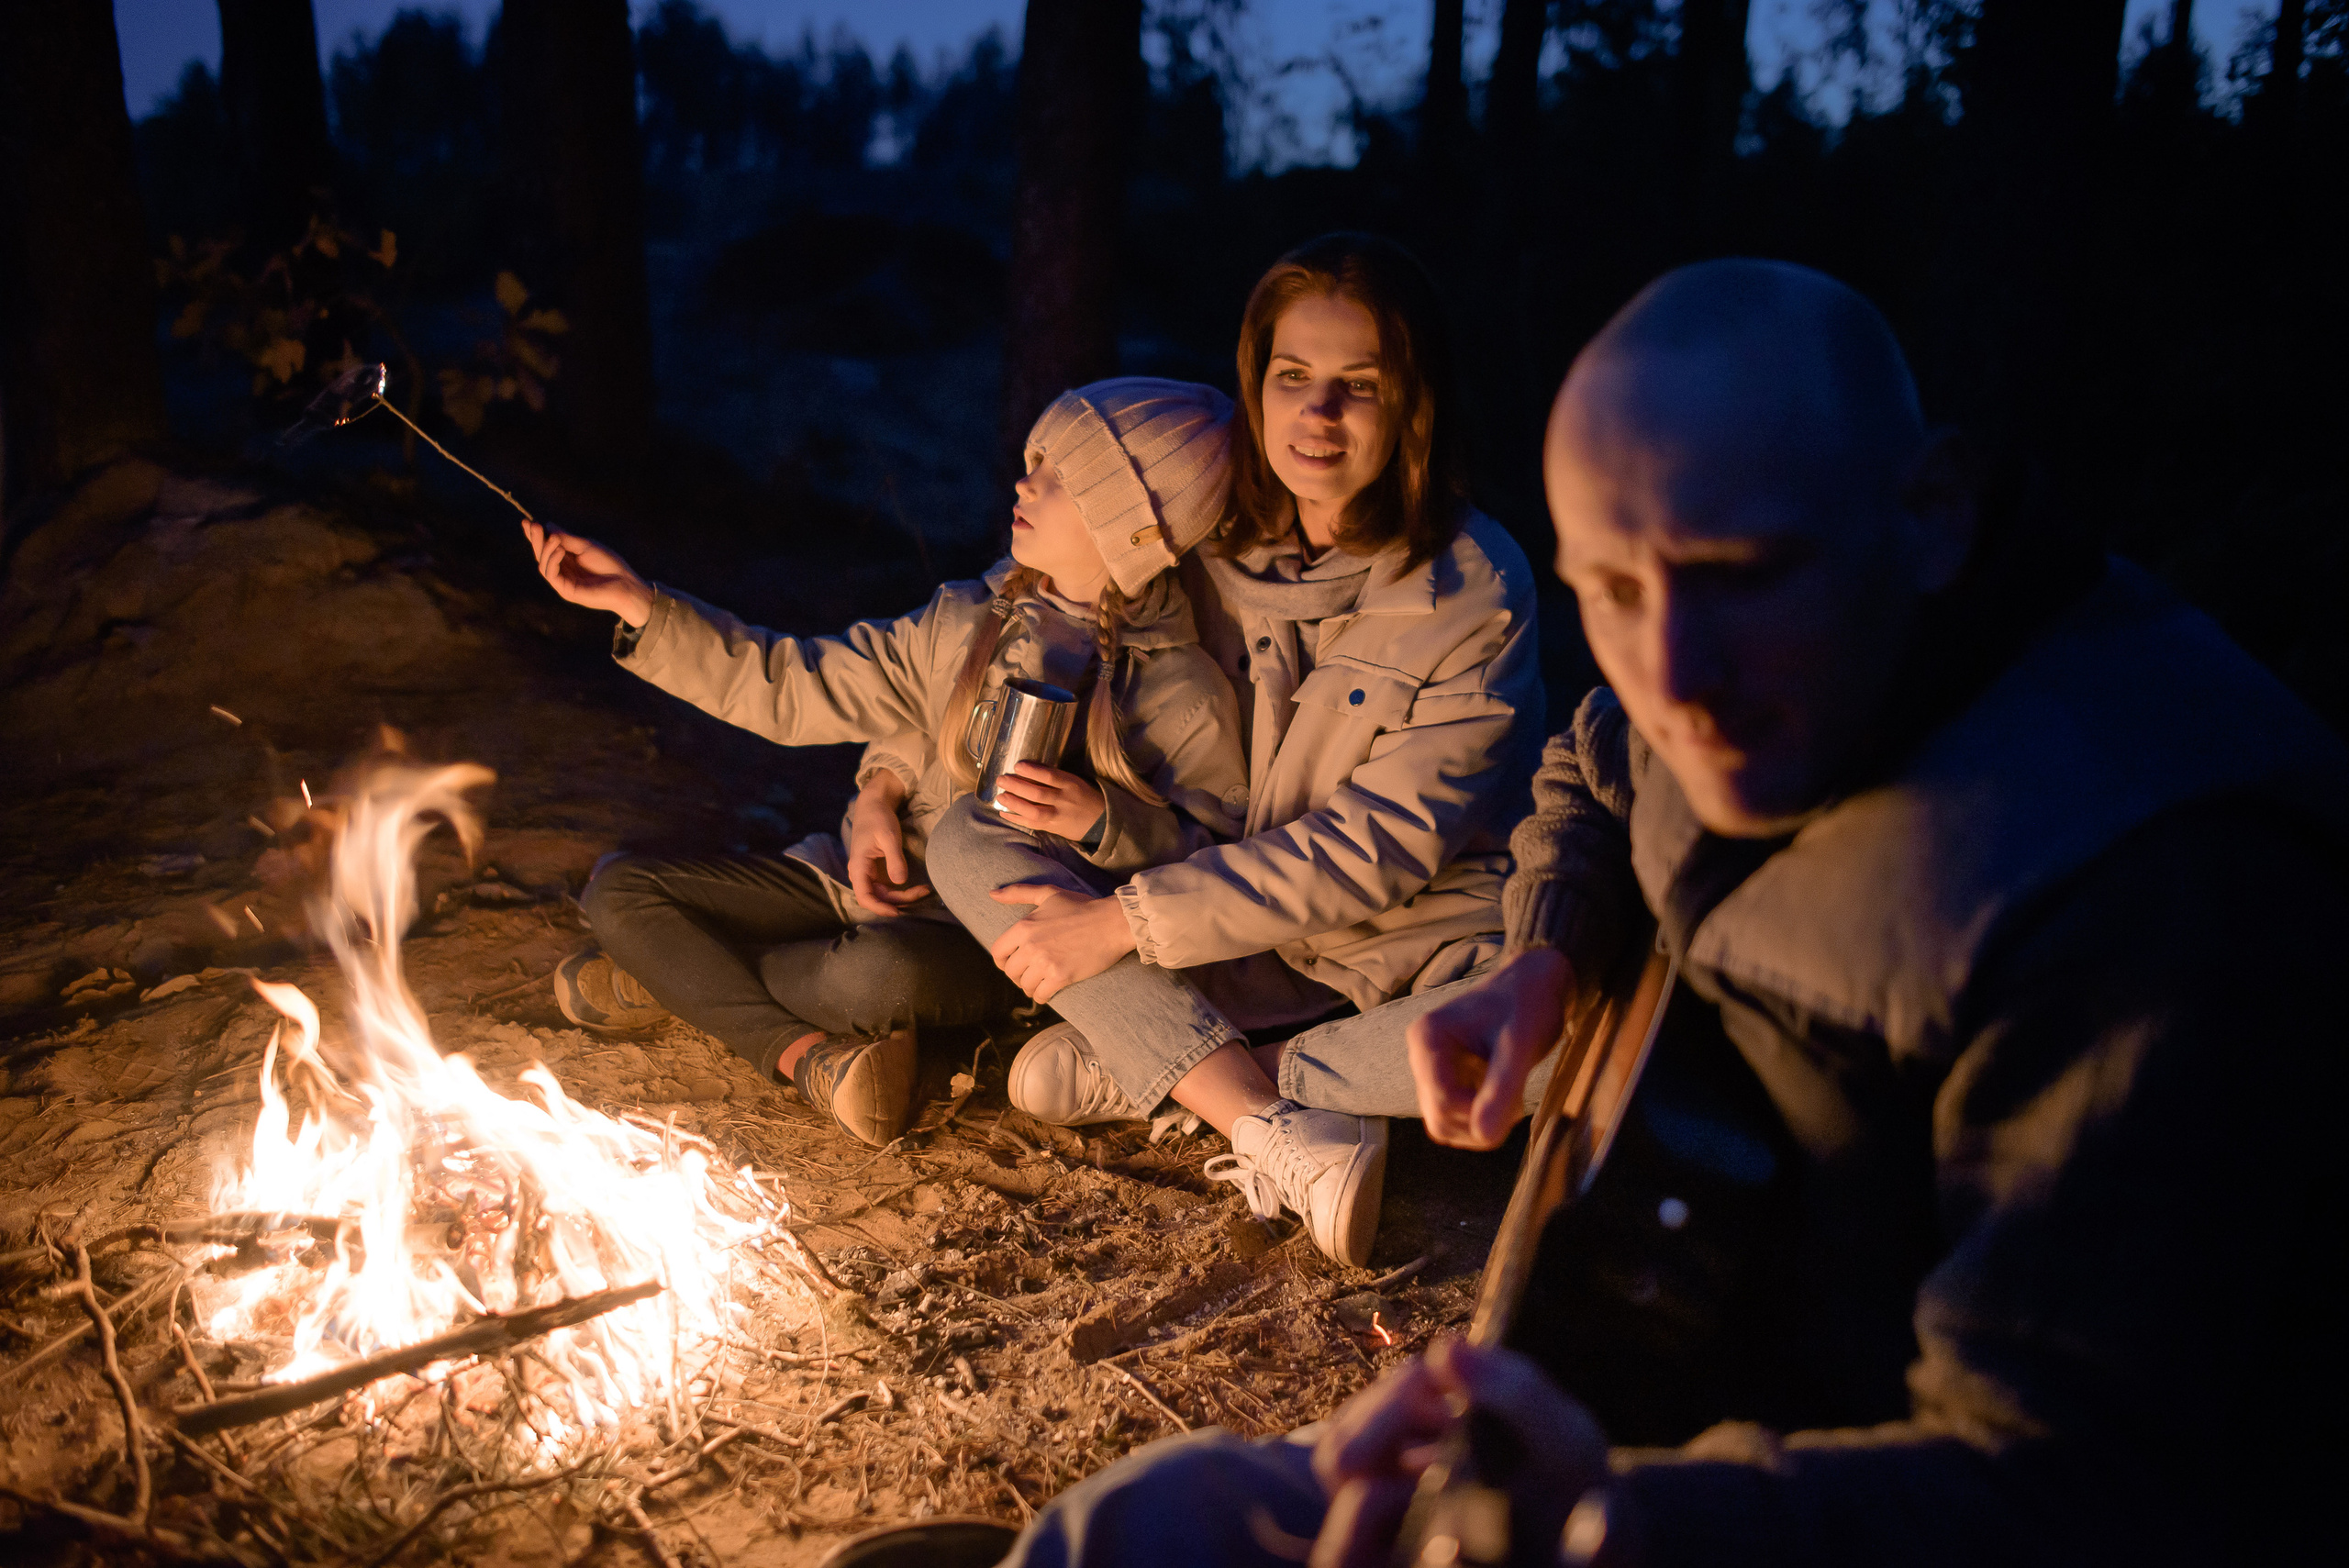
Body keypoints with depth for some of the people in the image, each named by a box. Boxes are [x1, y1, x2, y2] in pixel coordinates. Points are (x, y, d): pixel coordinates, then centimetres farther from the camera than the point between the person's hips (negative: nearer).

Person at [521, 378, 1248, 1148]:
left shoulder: (1182, 695, -11)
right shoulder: (966, 620, 3)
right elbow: (788, 687, 4)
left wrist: (1102, 818, -26)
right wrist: (636, 601, -3)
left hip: (986, 941, -5)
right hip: (860, 882, 6)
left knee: (882, 971, -40)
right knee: (618, 889, -5)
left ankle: (679, 977, -10)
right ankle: (813, 1052, -19)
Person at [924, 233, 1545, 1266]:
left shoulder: (1475, 588, -16)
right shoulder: (1214, 544, -2)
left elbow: (1385, 840, -19)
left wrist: (1124, 921, -21)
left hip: (1412, 951, -3)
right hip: (1236, 943, 4)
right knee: (966, 842, -14)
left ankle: (1148, 1063, -20)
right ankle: (1282, 1136, -27)